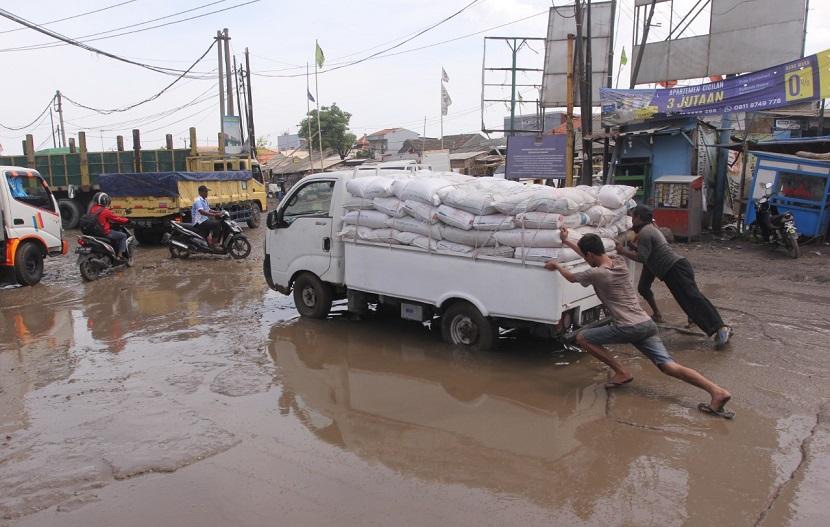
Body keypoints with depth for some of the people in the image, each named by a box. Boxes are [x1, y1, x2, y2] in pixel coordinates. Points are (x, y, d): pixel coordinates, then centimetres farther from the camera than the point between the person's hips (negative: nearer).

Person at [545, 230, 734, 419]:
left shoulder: (596, 274, -8)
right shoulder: (619, 260, 13)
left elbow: (571, 277, 12)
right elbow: (594, 256, 31)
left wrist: (556, 265, 32)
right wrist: (567, 242, 38)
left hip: (628, 328, -8)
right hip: (647, 324, 8)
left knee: (582, 338, 5)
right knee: (669, 366, -1)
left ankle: (622, 373, 4)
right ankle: (717, 392, -18)